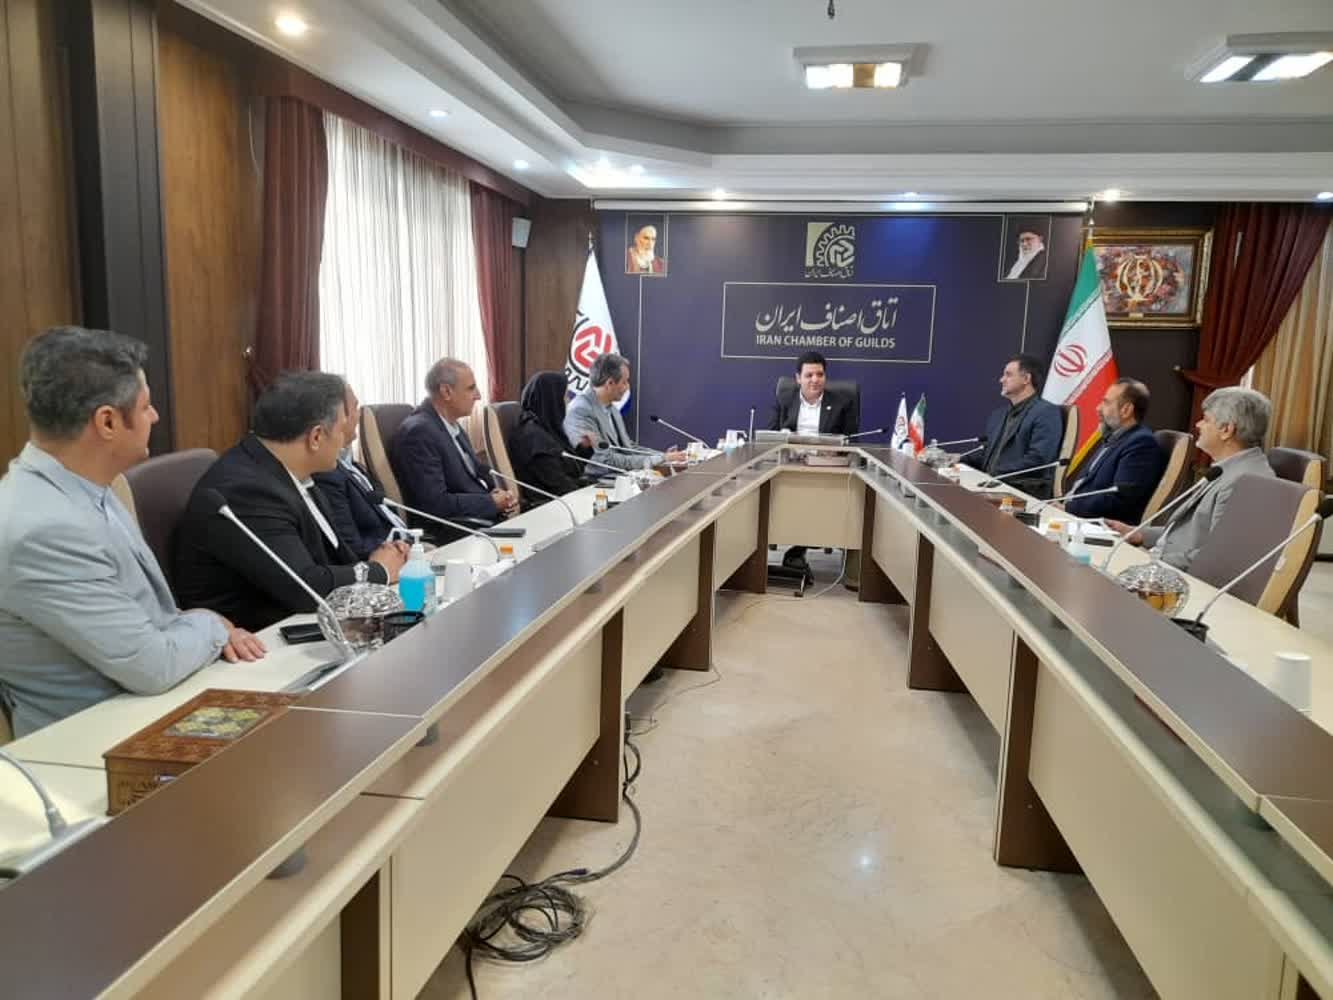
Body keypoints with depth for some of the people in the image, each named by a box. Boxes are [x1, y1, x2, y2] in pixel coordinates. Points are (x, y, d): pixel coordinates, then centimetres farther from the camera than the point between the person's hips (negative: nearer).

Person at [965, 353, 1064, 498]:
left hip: (1024, 492, -7)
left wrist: (996, 474, -20)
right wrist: (963, 461, 2)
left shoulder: (1046, 413, -4)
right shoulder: (998, 414, 21)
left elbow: (1036, 461, -16)